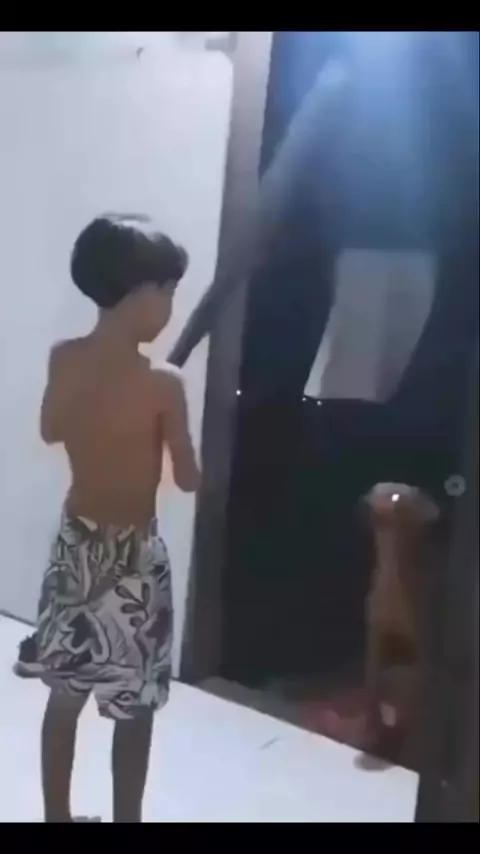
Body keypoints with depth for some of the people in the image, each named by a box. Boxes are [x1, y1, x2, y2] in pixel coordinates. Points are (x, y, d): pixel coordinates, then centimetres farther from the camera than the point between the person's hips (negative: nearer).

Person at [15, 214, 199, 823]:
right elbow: (188, 479, -10)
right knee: (134, 711, 12)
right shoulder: (161, 385, -22)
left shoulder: (62, 360, -5)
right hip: (132, 558, -6)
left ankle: (57, 817, 36)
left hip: (74, 545, 6)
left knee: (64, 698, 20)